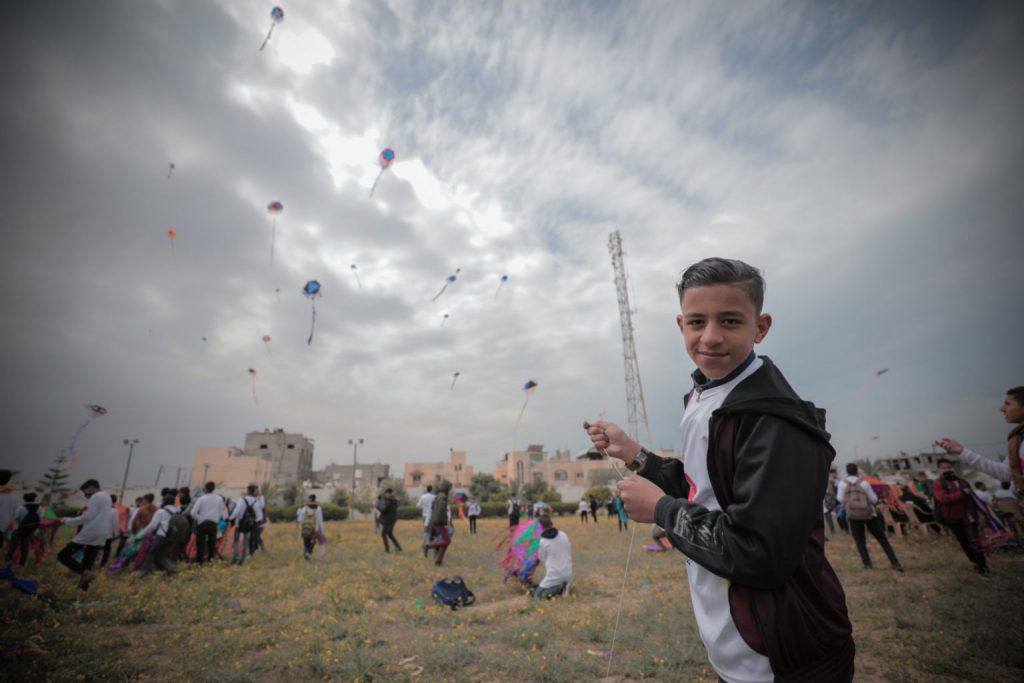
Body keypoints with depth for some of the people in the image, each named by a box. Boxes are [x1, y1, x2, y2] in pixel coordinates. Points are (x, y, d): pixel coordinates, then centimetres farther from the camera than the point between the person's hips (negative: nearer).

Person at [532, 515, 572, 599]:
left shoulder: (543, 541, -14)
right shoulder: (563, 535, -3)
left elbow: (541, 558, 1)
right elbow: (569, 551, 9)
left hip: (554, 575, -5)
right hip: (568, 574, 5)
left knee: (537, 594, 10)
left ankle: (558, 588, -10)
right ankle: (564, 586, 3)